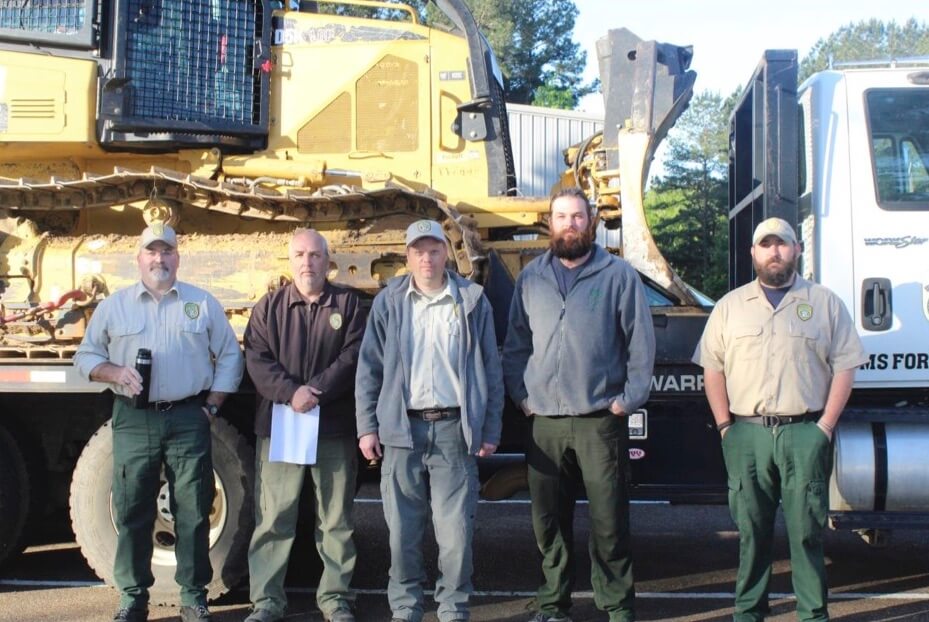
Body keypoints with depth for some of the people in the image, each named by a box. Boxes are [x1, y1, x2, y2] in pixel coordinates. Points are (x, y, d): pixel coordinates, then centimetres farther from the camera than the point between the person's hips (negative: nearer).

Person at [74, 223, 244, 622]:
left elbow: (230, 357, 10)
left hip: (188, 420, 0)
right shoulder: (113, 306, 8)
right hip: (134, 420, 1)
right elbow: (85, 357, 11)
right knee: (131, 511, 4)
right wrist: (114, 372, -9)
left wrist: (212, 406, 2)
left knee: (193, 511, 3)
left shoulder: (203, 304, 7)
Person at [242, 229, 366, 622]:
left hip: (335, 426, 0)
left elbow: (352, 357, -5)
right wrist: (290, 392, -18)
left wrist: (317, 391, -16)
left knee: (336, 518, 7)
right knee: (272, 516, 2)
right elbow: (257, 360, -2)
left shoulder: (348, 304, 6)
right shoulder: (269, 307, 8)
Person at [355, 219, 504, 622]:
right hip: (402, 428, 1)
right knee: (402, 531, 6)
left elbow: (491, 370, 7)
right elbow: (369, 368, 8)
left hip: (455, 428, -1)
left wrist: (490, 431, 3)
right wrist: (367, 427, 1)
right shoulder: (389, 302, 7)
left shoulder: (472, 301, 5)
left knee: (455, 530, 0)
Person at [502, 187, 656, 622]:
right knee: (549, 521, 8)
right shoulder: (531, 278, 11)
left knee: (609, 520, 0)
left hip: (601, 420, -3)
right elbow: (516, 344, 14)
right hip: (544, 422, 3)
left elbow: (641, 343, 2)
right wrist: (521, 395, 4)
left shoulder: (618, 275, 2)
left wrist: (630, 398, -5)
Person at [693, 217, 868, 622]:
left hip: (805, 432, -1)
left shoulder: (824, 303, 7)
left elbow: (844, 366, 3)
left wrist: (825, 426, -4)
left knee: (807, 529, 1)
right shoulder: (731, 306, 12)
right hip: (746, 433, 1)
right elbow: (712, 368, 9)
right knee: (751, 529, 6)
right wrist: (725, 425, 1)